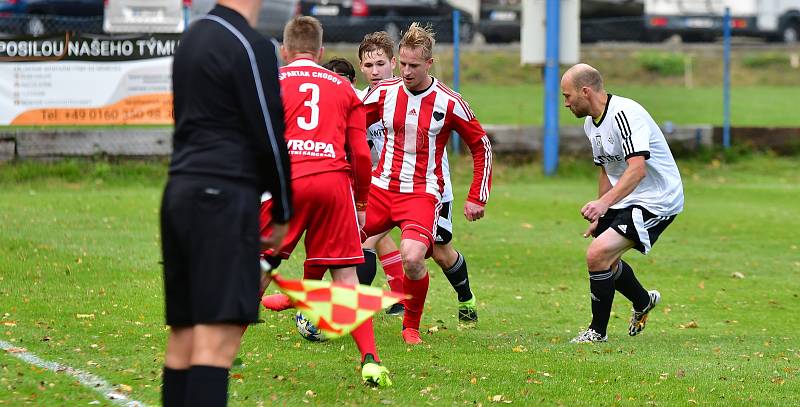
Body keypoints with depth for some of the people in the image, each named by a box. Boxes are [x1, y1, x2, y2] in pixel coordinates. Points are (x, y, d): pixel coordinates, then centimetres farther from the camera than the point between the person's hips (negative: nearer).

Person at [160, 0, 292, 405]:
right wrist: (282, 214, 3)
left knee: (183, 335, 10)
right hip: (224, 194, -9)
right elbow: (270, 139, -10)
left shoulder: (192, 38, 17)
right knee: (218, 336, -13)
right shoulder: (251, 48, -9)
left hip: (180, 190, 9)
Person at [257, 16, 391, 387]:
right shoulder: (343, 88, 19)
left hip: (285, 179, -1)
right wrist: (361, 202, 25)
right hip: (334, 180, 1)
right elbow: (361, 154, 14)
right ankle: (370, 361, -9)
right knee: (345, 274, 2)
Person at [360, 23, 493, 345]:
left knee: (412, 257, -28)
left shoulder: (448, 103, -6)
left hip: (422, 194, -3)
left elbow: (481, 146, 4)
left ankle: (411, 327, -3)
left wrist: (477, 198, 1)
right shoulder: (384, 92, 1)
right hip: (381, 186, 3)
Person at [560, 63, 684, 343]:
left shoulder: (626, 114, -25)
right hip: (623, 201, 10)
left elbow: (637, 168, -36)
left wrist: (604, 203, -46)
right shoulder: (591, 123, 6)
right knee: (605, 259, 21)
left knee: (597, 254, -21)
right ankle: (644, 302, 49)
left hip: (657, 200, -10)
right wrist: (601, 214, 17)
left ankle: (598, 331, -5)